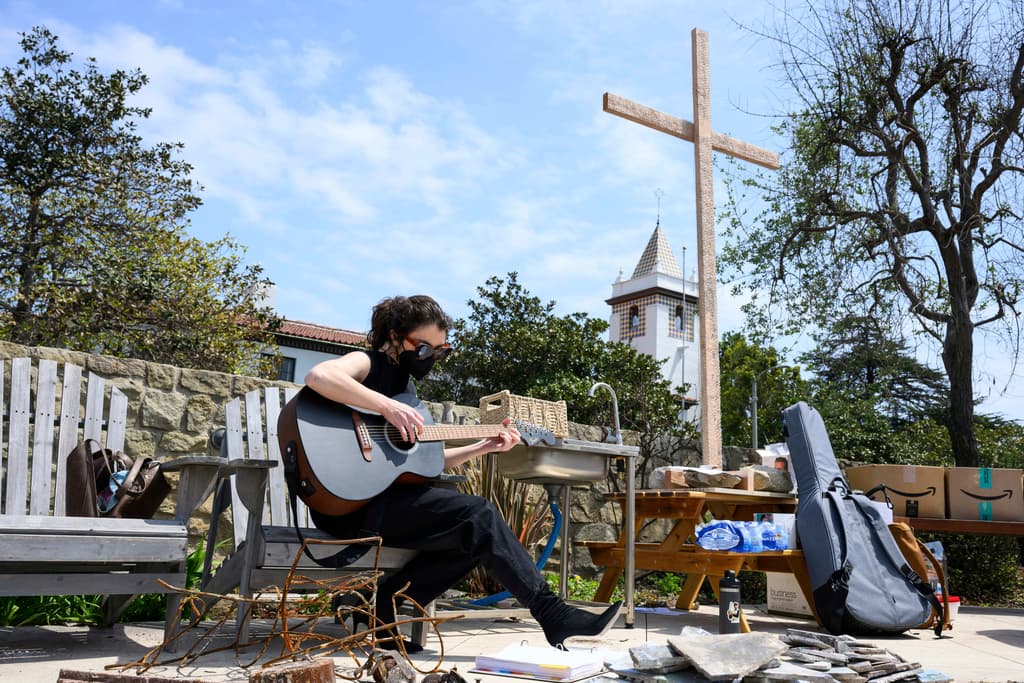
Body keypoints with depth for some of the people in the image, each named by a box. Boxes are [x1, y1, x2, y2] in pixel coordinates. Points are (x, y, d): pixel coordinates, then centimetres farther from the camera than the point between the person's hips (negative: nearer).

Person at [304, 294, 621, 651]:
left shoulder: (406, 386, 20)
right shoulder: (367, 364, -5)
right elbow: (318, 376, -29)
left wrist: (484, 447, 11)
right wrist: (387, 406, -30)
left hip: (384, 497, 9)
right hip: (350, 502, -9)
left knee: (473, 538, -2)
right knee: (478, 514, -18)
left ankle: (383, 605, -1)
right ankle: (553, 615, -11)